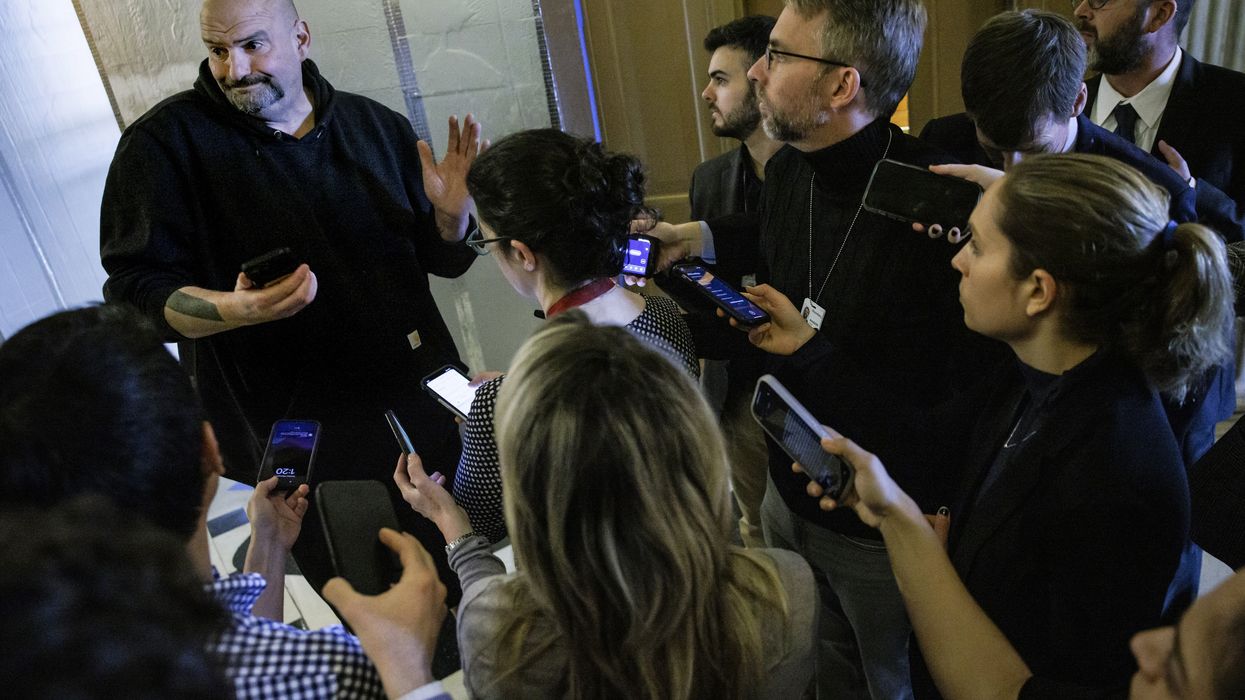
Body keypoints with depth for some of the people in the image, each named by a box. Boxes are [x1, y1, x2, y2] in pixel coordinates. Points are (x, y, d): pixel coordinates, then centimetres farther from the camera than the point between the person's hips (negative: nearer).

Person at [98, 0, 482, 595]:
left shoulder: (379, 128, 4)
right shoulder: (164, 142, -7)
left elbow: (442, 260, 10)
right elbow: (136, 290, -11)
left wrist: (451, 215, -13)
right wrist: (232, 310, -31)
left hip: (424, 408, 4)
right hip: (297, 442, -3)